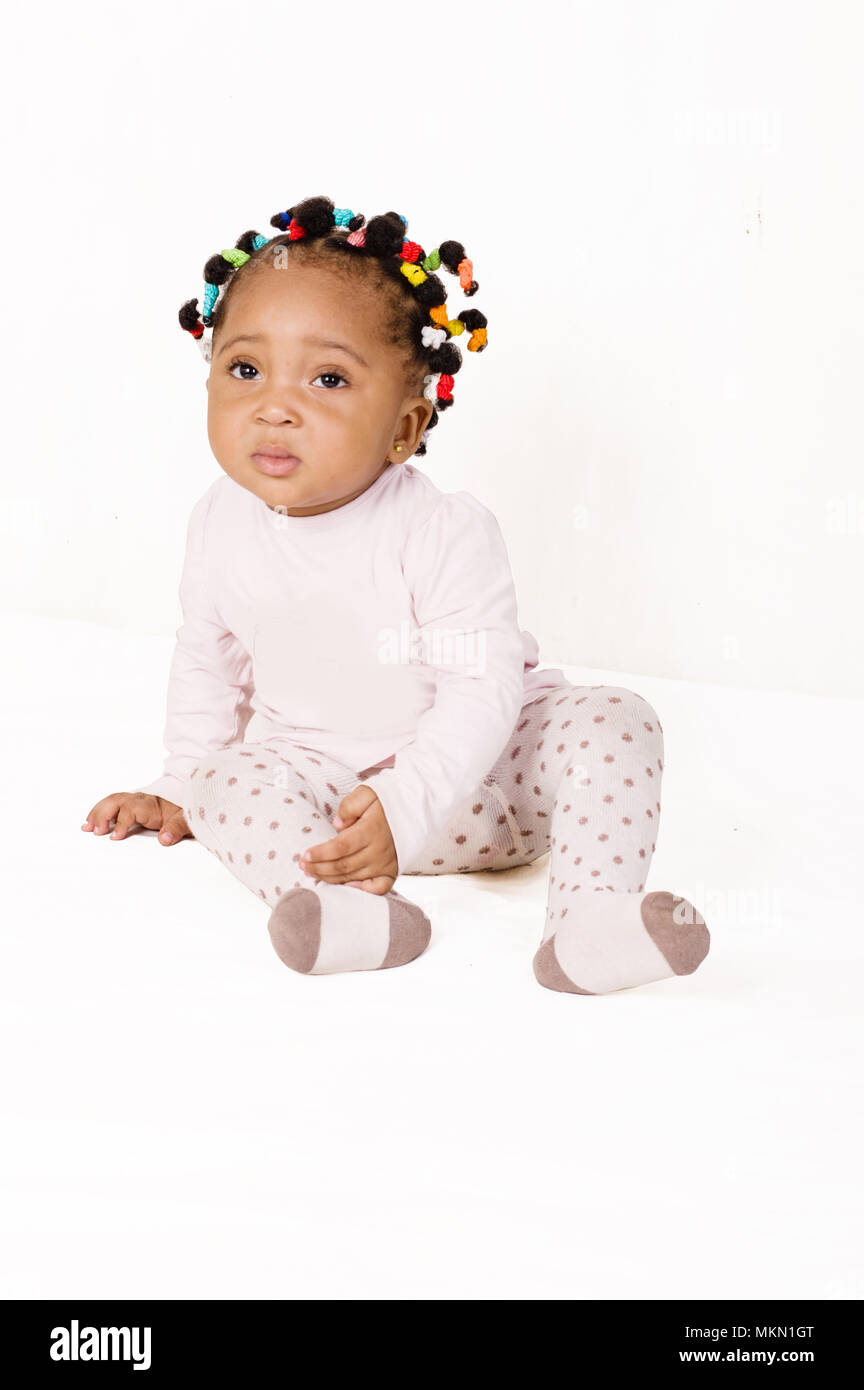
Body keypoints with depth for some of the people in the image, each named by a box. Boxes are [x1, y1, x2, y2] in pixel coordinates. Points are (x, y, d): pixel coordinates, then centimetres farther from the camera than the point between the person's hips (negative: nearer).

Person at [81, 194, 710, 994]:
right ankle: (347, 916, -44)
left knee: (609, 718, -25)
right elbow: (209, 661, 12)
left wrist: (403, 807, -37)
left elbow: (482, 690, -26)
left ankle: (590, 919, -37)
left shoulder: (444, 533, -22)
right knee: (224, 784, -22)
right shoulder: (222, 524, -6)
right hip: (329, 780, 3)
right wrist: (181, 786, 18)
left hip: (483, 765, -3)